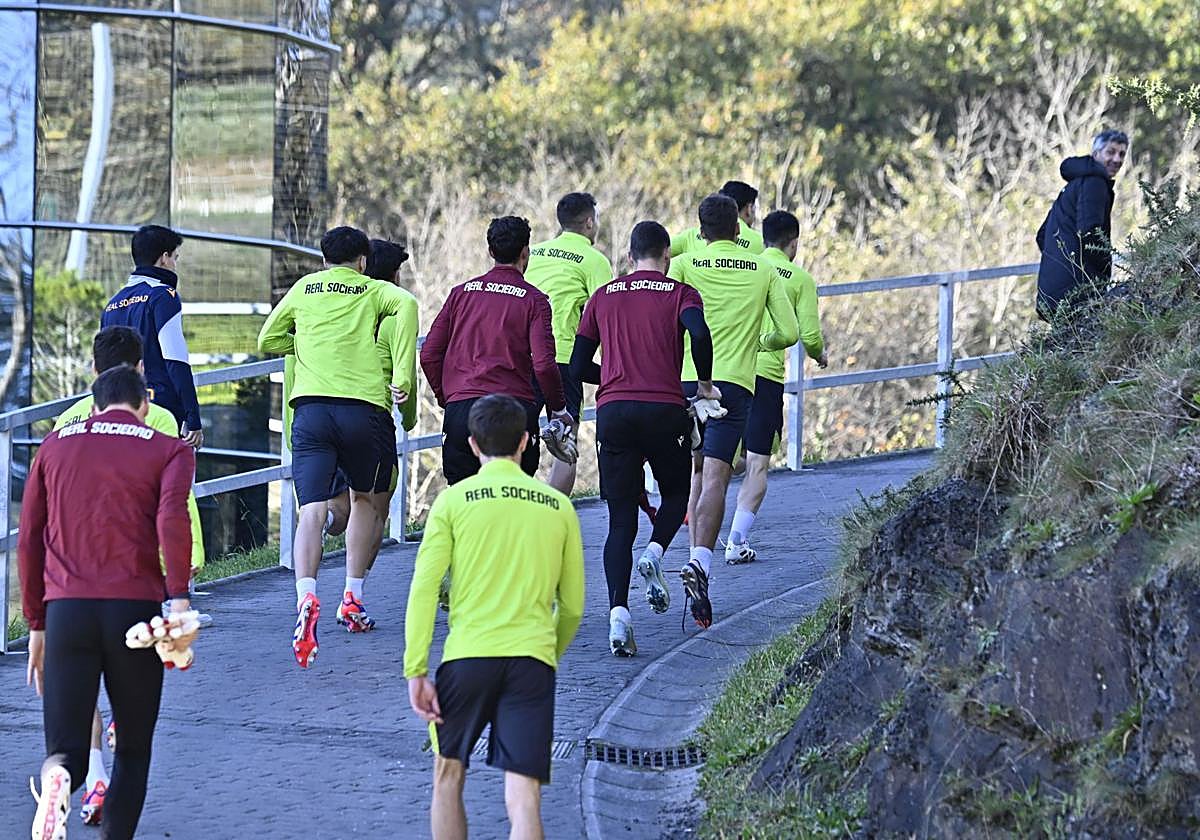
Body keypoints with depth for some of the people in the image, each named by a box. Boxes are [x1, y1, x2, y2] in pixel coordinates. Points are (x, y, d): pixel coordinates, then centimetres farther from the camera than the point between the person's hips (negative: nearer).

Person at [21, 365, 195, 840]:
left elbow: (29, 541, 16)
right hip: (135, 606, -1)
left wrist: (36, 624, 20)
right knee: (133, 748, 13)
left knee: (66, 751, 2)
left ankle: (58, 781, -33)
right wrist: (179, 597, -15)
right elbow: (171, 519, -10)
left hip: (65, 609, 2)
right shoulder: (168, 450, 10)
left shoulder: (54, 446, 18)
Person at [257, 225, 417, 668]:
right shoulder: (374, 291, 14)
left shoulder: (304, 288, 20)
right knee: (367, 500, 22)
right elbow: (407, 305, -8)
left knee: (313, 509, -10)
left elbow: (267, 340, 25)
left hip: (310, 407, 1)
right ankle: (352, 598, 19)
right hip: (364, 407, -1)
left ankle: (306, 598, -33)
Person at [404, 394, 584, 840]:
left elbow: (424, 590, -4)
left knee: (448, 775, 17)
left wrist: (415, 671, -2)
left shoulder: (454, 500, 3)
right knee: (523, 798, -4)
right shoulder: (558, 506, 10)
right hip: (533, 660, 1)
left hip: (468, 654, -1)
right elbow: (572, 606, 15)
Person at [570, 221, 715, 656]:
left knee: (620, 520, 4)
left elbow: (578, 367, 14)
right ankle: (654, 552, -9)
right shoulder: (680, 293, 6)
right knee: (676, 493, 22)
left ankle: (618, 612, -13)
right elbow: (699, 333, -17)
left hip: (612, 411, 2)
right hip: (664, 410, -2)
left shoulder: (603, 297, 15)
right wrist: (705, 384, -2)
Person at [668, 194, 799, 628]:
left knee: (697, 471, 19)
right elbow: (789, 332, 9)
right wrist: (763, 343, 30)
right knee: (715, 475, -12)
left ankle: (697, 559, 15)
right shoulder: (763, 271, 10)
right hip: (735, 382, -1)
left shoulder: (683, 264, 5)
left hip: (688, 380, 1)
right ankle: (700, 562, -32)